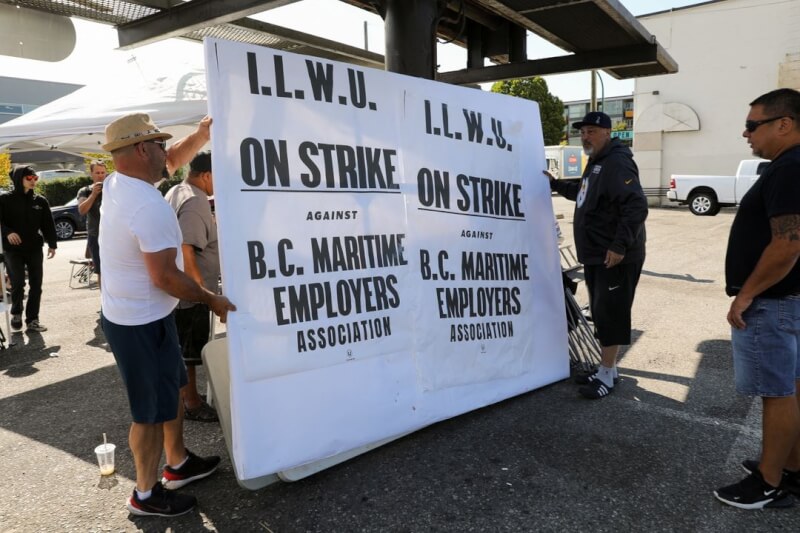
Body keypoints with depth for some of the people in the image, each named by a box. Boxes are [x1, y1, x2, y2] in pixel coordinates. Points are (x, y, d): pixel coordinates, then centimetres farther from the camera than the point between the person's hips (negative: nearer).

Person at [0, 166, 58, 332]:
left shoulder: (40, 201, 7)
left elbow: (48, 224, 8)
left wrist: (52, 244, 0)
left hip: (35, 249, 3)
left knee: (36, 285, 2)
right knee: (18, 283, -12)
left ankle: (32, 319, 12)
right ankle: (16, 313, 15)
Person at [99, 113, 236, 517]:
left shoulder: (117, 182, 2)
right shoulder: (150, 206, -28)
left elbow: (173, 161, 16)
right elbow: (165, 277, -26)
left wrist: (205, 132, 4)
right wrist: (212, 301, -14)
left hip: (129, 314, 10)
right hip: (142, 323, -10)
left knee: (172, 390, 22)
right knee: (153, 410, 5)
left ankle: (178, 464, 38)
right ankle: (146, 495, 23)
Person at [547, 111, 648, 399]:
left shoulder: (617, 163, -16)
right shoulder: (596, 162, 17)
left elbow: (637, 206, -26)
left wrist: (620, 246, -29)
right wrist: (555, 184, 29)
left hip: (615, 257, -10)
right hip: (595, 255, 10)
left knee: (610, 315, -3)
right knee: (600, 314, 15)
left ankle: (607, 376, 7)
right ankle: (608, 369, 26)